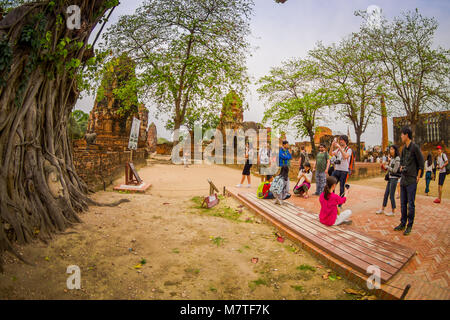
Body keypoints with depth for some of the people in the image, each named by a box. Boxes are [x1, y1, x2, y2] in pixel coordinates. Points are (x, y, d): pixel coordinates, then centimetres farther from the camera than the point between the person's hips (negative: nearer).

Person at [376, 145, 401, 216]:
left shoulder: (397, 159, -13)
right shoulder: (391, 158, 12)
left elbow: (394, 170, -15)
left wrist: (386, 167, -7)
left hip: (394, 178, -8)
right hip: (390, 178, 8)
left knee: (391, 195, -3)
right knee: (386, 194, 11)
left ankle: (393, 211, 9)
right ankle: (382, 209, 18)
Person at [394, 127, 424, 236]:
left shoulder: (415, 147, -10)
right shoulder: (404, 148, 12)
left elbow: (421, 163, -8)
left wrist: (418, 177, -10)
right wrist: (401, 167, 6)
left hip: (411, 181, -7)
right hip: (403, 180, 7)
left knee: (411, 204, 0)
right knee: (403, 203, 13)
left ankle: (409, 226, 9)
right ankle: (403, 224, 22)